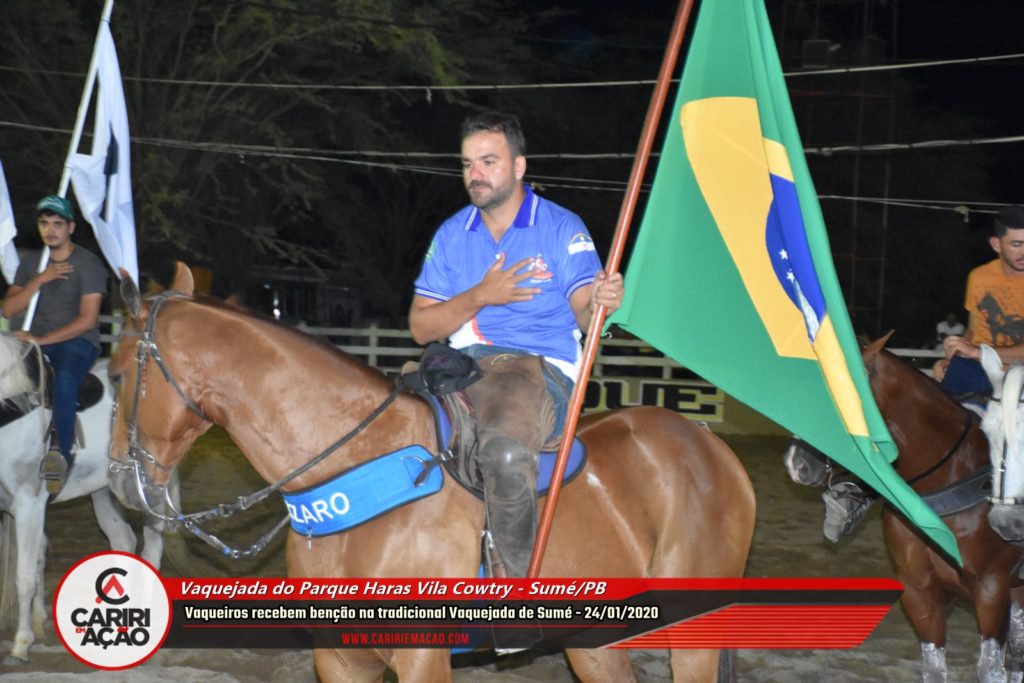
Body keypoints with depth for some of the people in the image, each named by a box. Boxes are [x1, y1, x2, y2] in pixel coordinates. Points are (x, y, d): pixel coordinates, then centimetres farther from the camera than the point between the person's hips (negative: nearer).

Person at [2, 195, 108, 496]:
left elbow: (88, 319, -10)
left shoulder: (88, 263, -2)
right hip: (36, 342, 5)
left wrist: (43, 340, -16)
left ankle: (63, 453, -37)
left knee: (64, 380, -37)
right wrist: (39, 280, -7)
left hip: (78, 341, -5)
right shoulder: (30, 264, 16)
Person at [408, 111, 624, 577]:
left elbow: (583, 313, -4)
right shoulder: (451, 235, 14)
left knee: (505, 453, -36)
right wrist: (480, 297, -8)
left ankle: (525, 577, -21)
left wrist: (600, 302, -28)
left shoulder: (563, 228, 5)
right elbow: (421, 328, 8)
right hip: (462, 368, 5)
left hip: (540, 368, -5)